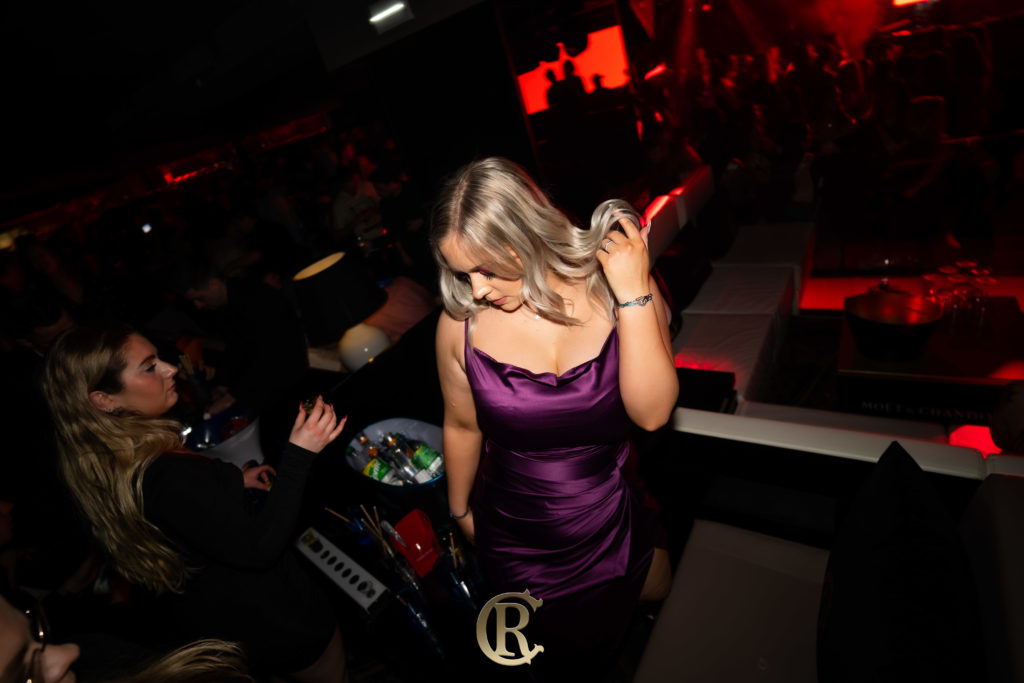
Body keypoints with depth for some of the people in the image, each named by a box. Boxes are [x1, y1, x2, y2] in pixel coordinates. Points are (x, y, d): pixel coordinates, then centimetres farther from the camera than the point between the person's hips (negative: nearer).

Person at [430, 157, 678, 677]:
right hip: (514, 545, -1)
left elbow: (652, 413, -26)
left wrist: (633, 297, -34)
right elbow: (462, 425, -5)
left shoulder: (614, 287, -20)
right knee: (557, 661, 27)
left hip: (614, 529, 2)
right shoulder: (462, 322, -20)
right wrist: (460, 510, 10)